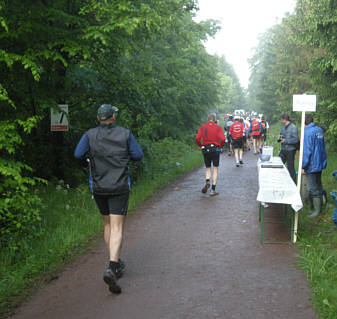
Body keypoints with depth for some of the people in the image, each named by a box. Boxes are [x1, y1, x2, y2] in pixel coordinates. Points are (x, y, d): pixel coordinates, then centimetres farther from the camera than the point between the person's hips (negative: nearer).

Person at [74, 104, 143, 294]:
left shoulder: (90, 135, -2)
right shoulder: (125, 134, -4)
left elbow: (78, 154, -11)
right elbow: (138, 155, -1)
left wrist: (93, 154, 10)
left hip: (99, 187, 3)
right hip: (120, 187, -2)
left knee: (108, 225, 20)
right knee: (117, 229, -6)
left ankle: (116, 263, 28)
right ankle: (112, 269, -22)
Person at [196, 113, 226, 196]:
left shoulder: (203, 127, 4)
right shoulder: (218, 127, -1)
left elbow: (197, 138, -6)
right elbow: (223, 139, -13)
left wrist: (201, 146, 8)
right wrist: (220, 145, 5)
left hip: (205, 150, 2)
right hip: (215, 149, -2)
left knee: (208, 169, 17)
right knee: (215, 169, 5)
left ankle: (207, 182, -12)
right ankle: (213, 190, 1)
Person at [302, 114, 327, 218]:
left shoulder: (307, 132, -20)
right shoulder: (320, 130, 6)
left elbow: (307, 151, -21)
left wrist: (303, 166, -15)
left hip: (312, 165, -8)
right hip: (321, 163, 8)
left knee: (313, 188, 0)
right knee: (318, 185, 19)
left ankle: (317, 210, 6)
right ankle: (319, 206, 30)